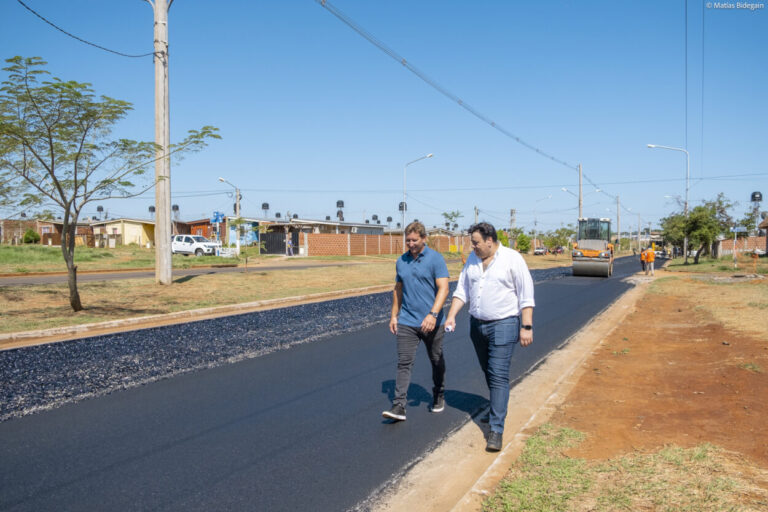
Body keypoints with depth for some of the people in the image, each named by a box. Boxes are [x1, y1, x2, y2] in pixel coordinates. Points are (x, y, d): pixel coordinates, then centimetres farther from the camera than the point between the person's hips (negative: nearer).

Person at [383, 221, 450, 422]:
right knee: (404, 363, -6)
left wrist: (433, 314, -26)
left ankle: (439, 397, 34)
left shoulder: (435, 258, -8)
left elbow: (443, 288, -15)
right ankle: (399, 407, -8)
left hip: (431, 322, -3)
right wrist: (394, 315, 14)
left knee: (437, 362, 14)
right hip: (407, 322, 3)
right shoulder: (401, 261, 8)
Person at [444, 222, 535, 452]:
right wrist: (451, 316, -1)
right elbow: (462, 290, 9)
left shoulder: (512, 259, -11)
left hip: (503, 325, -6)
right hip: (477, 324, 6)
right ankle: (499, 408, 39)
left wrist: (526, 327, -15)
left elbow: (526, 295, -11)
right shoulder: (472, 259, 6)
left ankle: (496, 429, -7)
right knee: (488, 372, 17)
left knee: (499, 376, -9)